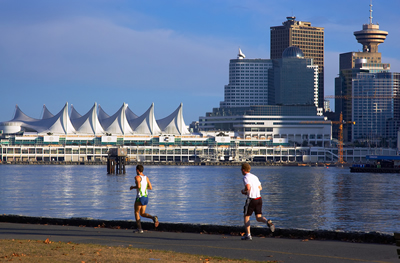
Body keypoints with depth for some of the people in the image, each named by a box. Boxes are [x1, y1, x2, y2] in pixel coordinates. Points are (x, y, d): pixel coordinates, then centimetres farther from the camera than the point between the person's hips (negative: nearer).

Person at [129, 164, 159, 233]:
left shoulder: (137, 177, -12)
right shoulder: (146, 178, 9)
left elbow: (138, 186, -27)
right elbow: (150, 188, 10)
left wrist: (133, 187, -7)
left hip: (139, 197, -7)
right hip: (146, 197, 7)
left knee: (136, 213, 11)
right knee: (142, 213, 15)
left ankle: (139, 229, 8)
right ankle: (154, 218, -12)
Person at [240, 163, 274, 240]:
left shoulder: (246, 177, -11)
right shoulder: (255, 177, 15)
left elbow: (248, 187, -27)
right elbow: (260, 188, 23)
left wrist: (243, 191, -4)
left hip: (251, 199, -7)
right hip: (259, 199, 7)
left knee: (246, 217, 10)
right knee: (259, 217, 5)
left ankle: (248, 235, 10)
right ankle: (268, 222, -27)